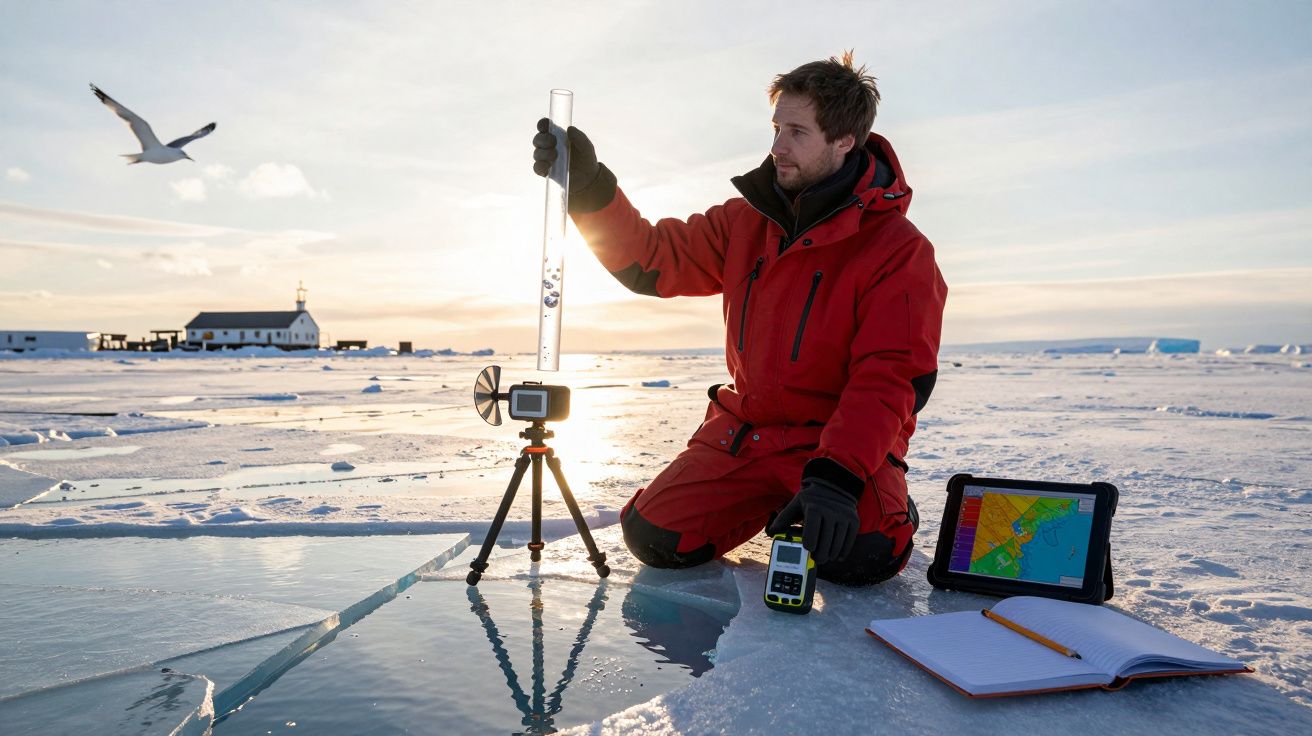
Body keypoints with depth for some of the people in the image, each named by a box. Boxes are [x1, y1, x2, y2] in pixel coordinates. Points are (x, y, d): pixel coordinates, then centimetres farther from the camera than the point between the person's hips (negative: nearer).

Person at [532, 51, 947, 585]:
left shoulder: (899, 251, -11)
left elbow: (889, 380, -19)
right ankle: (769, 506, 18)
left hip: (844, 439, -4)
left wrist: (836, 479, -31)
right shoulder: (747, 222, 5)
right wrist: (588, 187, -10)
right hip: (744, 428, 4)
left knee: (862, 556, -30)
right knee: (655, 538, -10)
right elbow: (652, 260, 3)